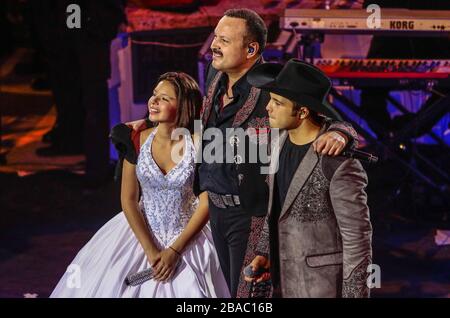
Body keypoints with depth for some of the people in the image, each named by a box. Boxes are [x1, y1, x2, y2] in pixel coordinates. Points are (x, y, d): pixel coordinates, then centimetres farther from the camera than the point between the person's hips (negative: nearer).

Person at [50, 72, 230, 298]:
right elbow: (128, 199, -4)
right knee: (113, 285, -3)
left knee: (187, 289, -9)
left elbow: (207, 204, -12)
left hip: (187, 236, -2)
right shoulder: (138, 141, -6)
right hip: (141, 231, 2)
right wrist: (150, 250, -12)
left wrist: (174, 250, -14)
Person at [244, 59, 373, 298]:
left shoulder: (339, 164, -23)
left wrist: (354, 293, -14)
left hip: (322, 286, -7)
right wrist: (264, 253, 5)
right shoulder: (282, 141, 1)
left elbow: (357, 237, -17)